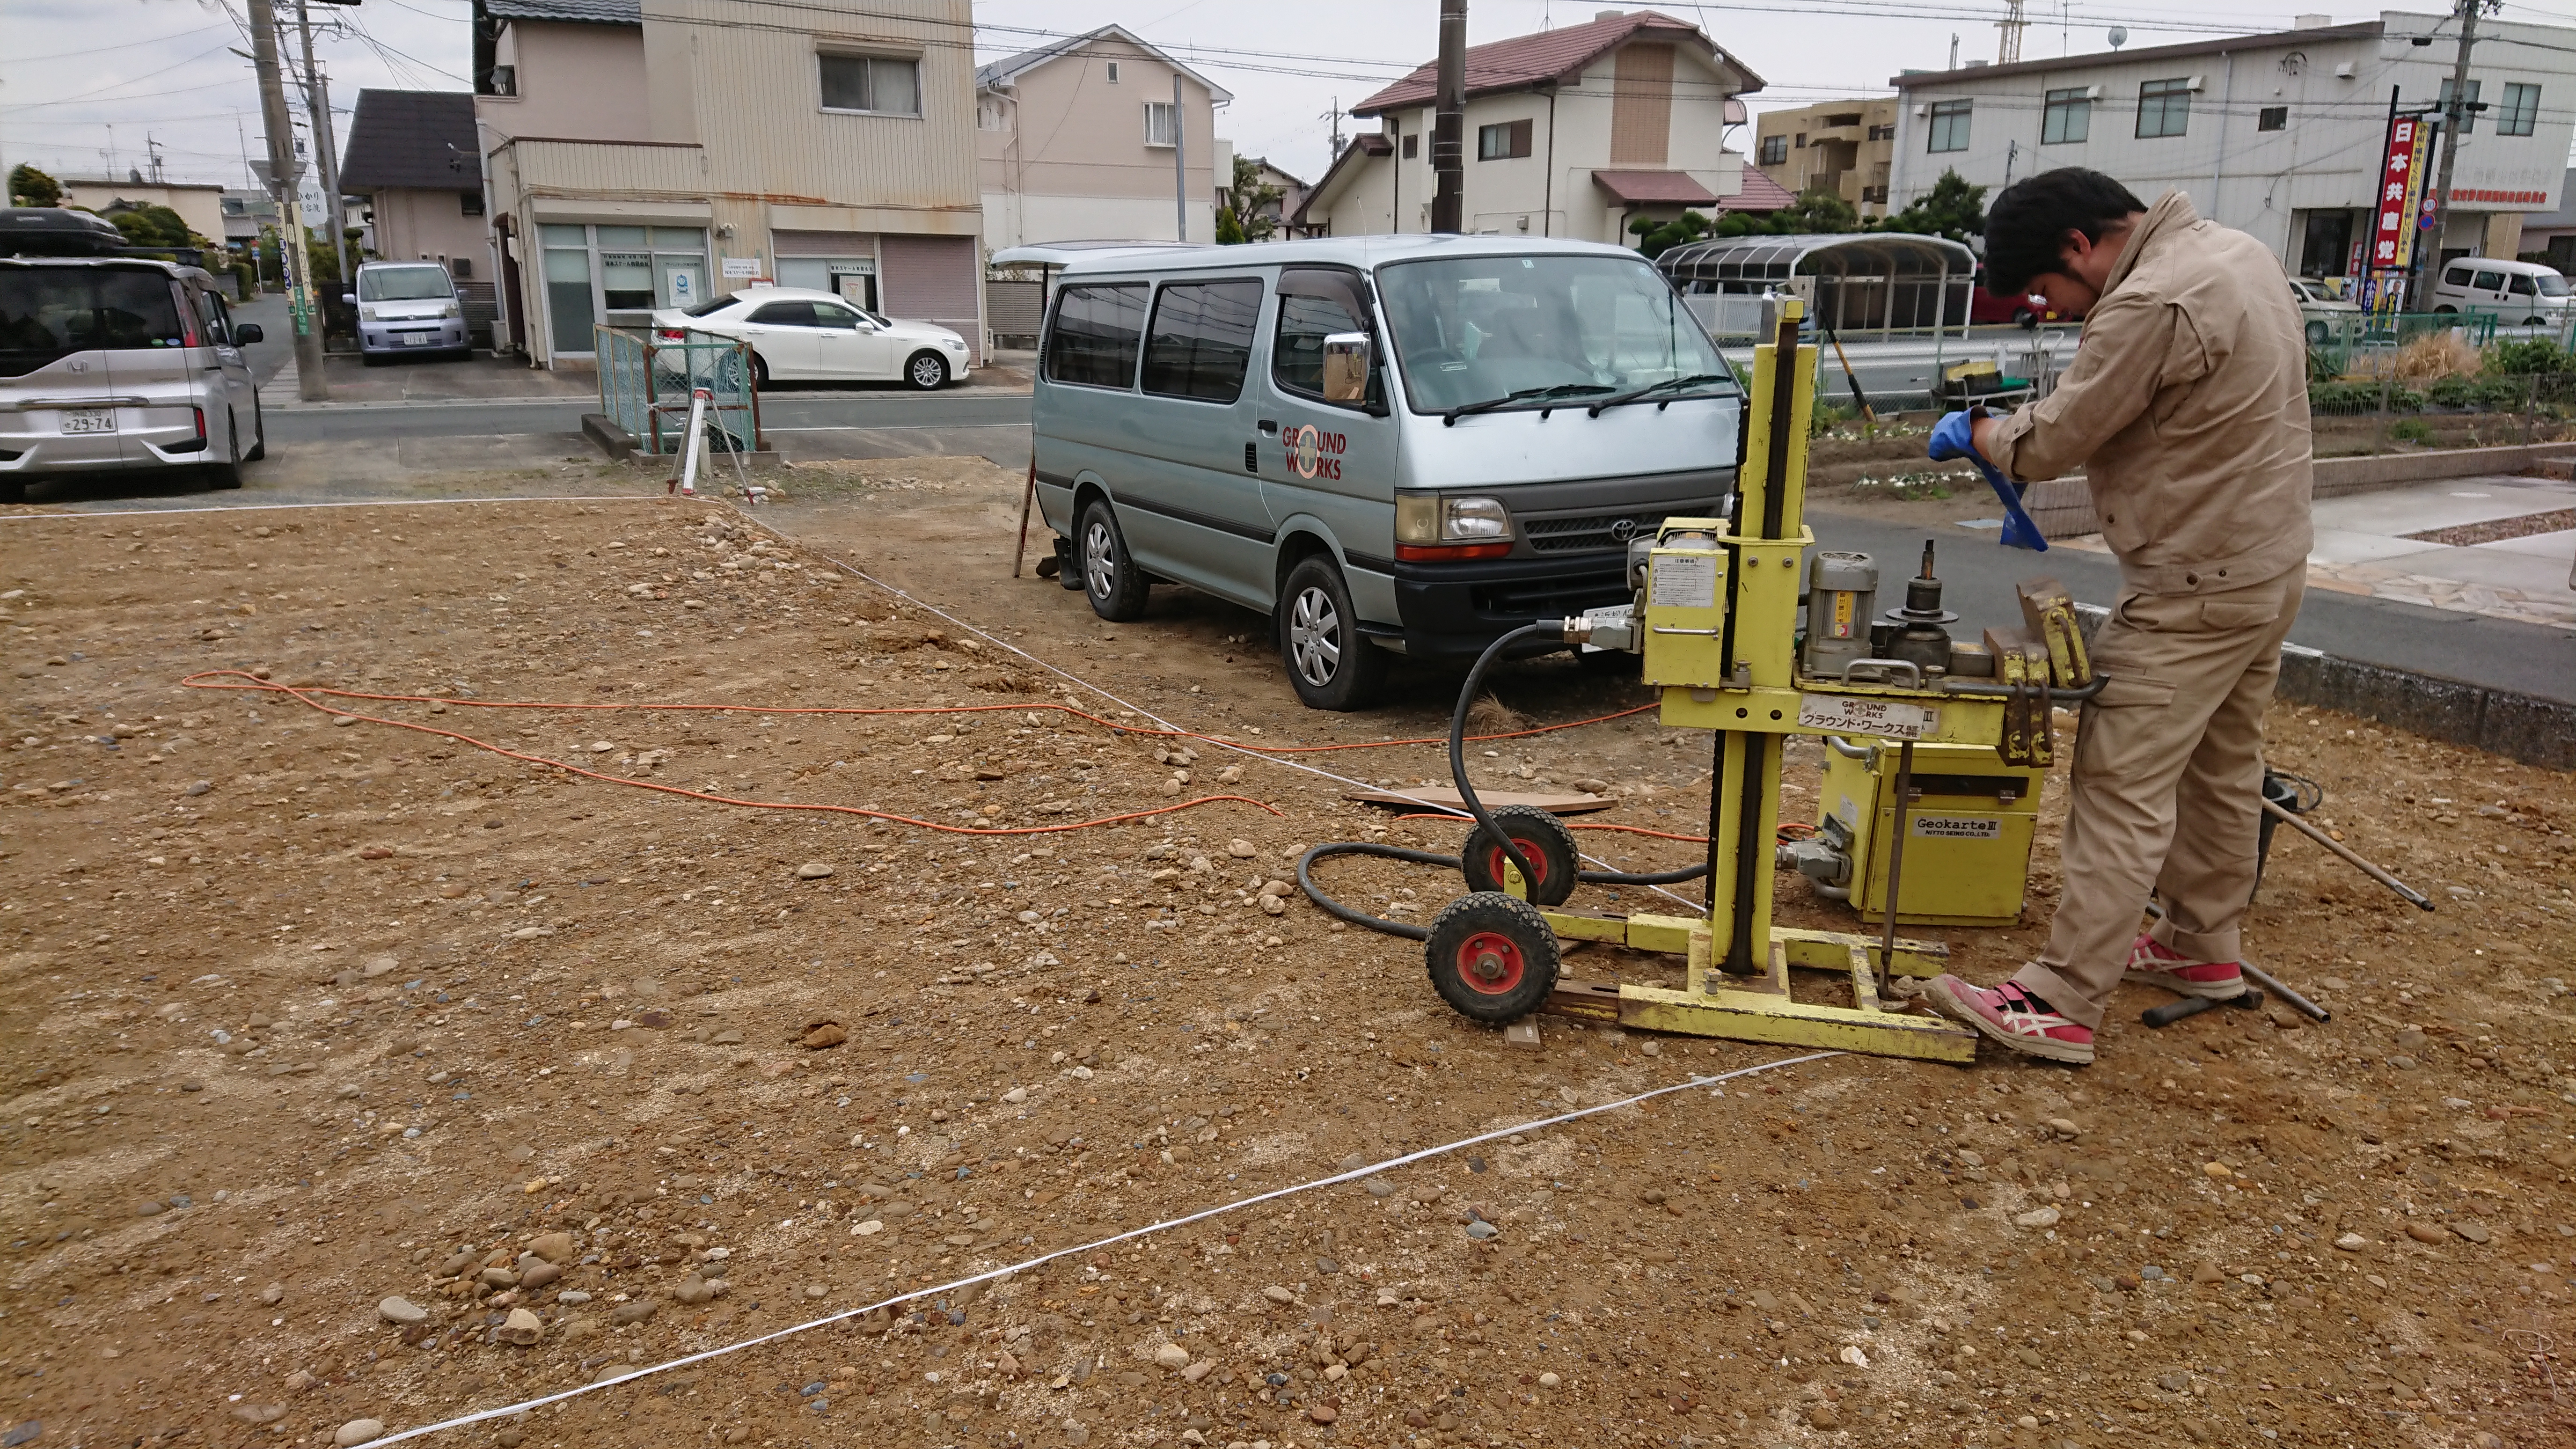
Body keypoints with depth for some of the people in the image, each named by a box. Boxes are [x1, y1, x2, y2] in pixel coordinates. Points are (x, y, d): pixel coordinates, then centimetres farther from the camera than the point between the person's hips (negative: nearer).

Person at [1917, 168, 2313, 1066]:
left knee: (2123, 793, -9)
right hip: (2269, 562, 10)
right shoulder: (2234, 251, 9)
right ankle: (2202, 948, 36)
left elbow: (2051, 444, -17)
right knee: (2221, 767, 21)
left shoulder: (2150, 305, -23)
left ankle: (2061, 1005, -7)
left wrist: (1982, 434, 2)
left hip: (2195, 590, -10)